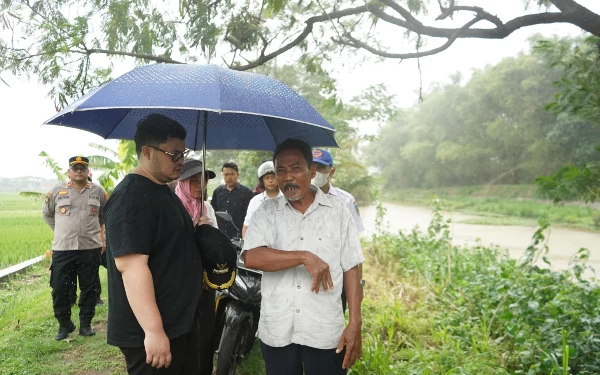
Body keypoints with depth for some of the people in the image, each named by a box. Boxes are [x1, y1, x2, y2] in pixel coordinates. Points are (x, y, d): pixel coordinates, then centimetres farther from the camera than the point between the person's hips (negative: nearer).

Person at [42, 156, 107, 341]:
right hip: (62, 249, 0)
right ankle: (64, 324, 23)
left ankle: (85, 324, 21)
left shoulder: (98, 191, 4)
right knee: (60, 289, 4)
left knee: (88, 289, 8)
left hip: (90, 248, 0)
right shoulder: (57, 190, 2)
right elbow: (46, 213, 16)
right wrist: (61, 230, 10)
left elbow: (106, 216, 16)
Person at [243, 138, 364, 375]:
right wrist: (305, 257, -21)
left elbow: (351, 269, 0)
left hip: (325, 332, -1)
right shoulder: (266, 212, 1)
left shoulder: (337, 211, 0)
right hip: (276, 330, 1)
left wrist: (355, 323, -6)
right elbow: (251, 257, -14)